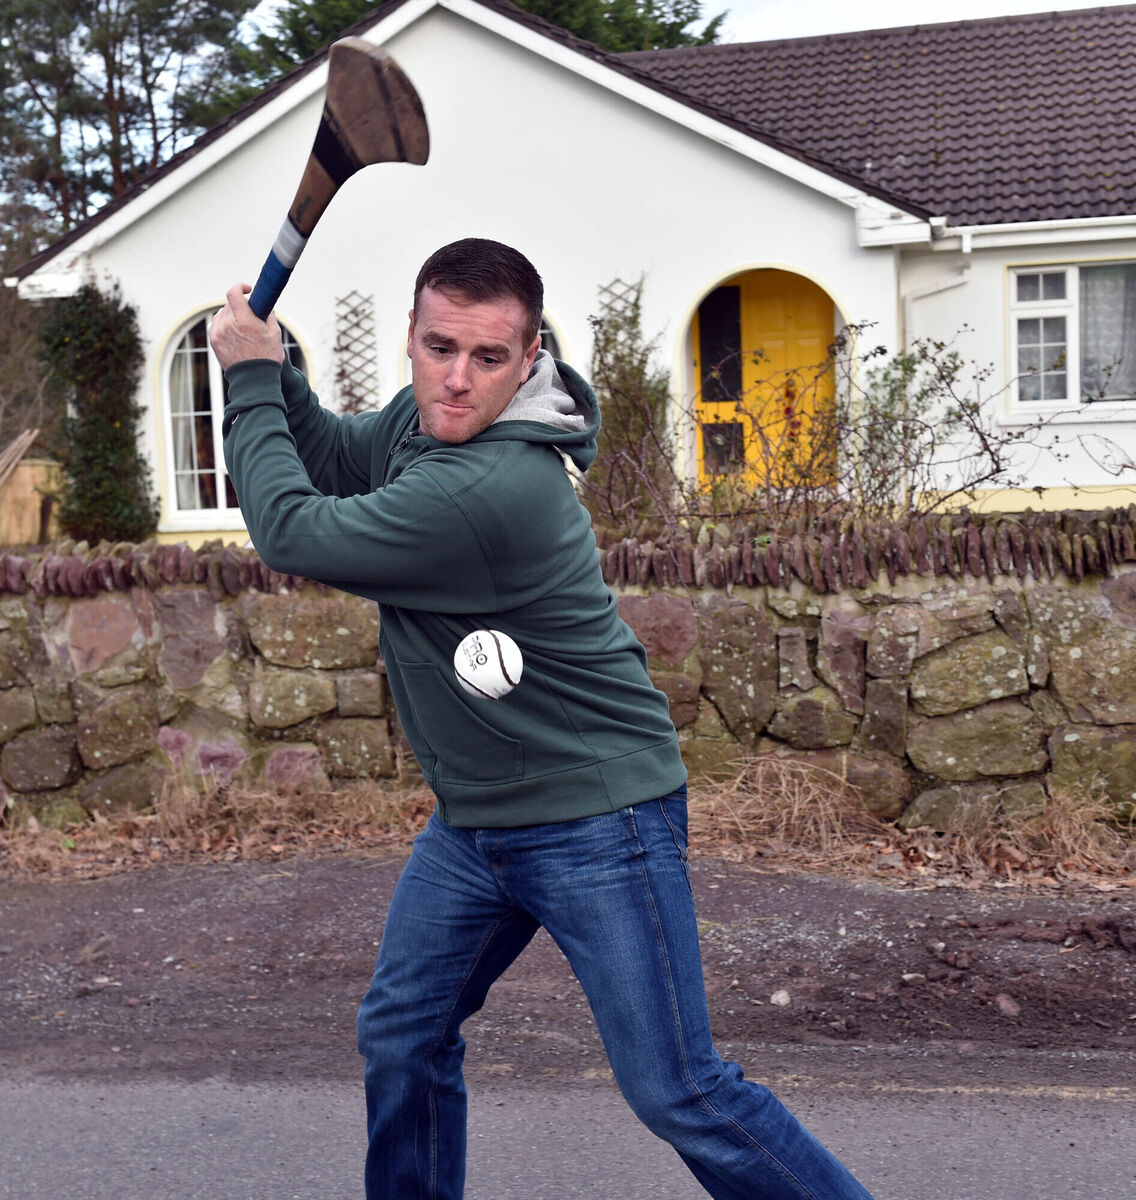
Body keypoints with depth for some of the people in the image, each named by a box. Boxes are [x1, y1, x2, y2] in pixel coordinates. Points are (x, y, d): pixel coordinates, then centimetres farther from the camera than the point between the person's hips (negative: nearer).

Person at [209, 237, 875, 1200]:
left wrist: (251, 383, -7)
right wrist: (273, 371, 0)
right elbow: (335, 460, 19)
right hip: (473, 820, 9)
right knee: (401, 1038, 15)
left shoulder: (491, 489, -29)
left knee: (677, 1093, -5)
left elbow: (293, 532, -20)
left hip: (598, 819, -9)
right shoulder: (427, 418, 0)